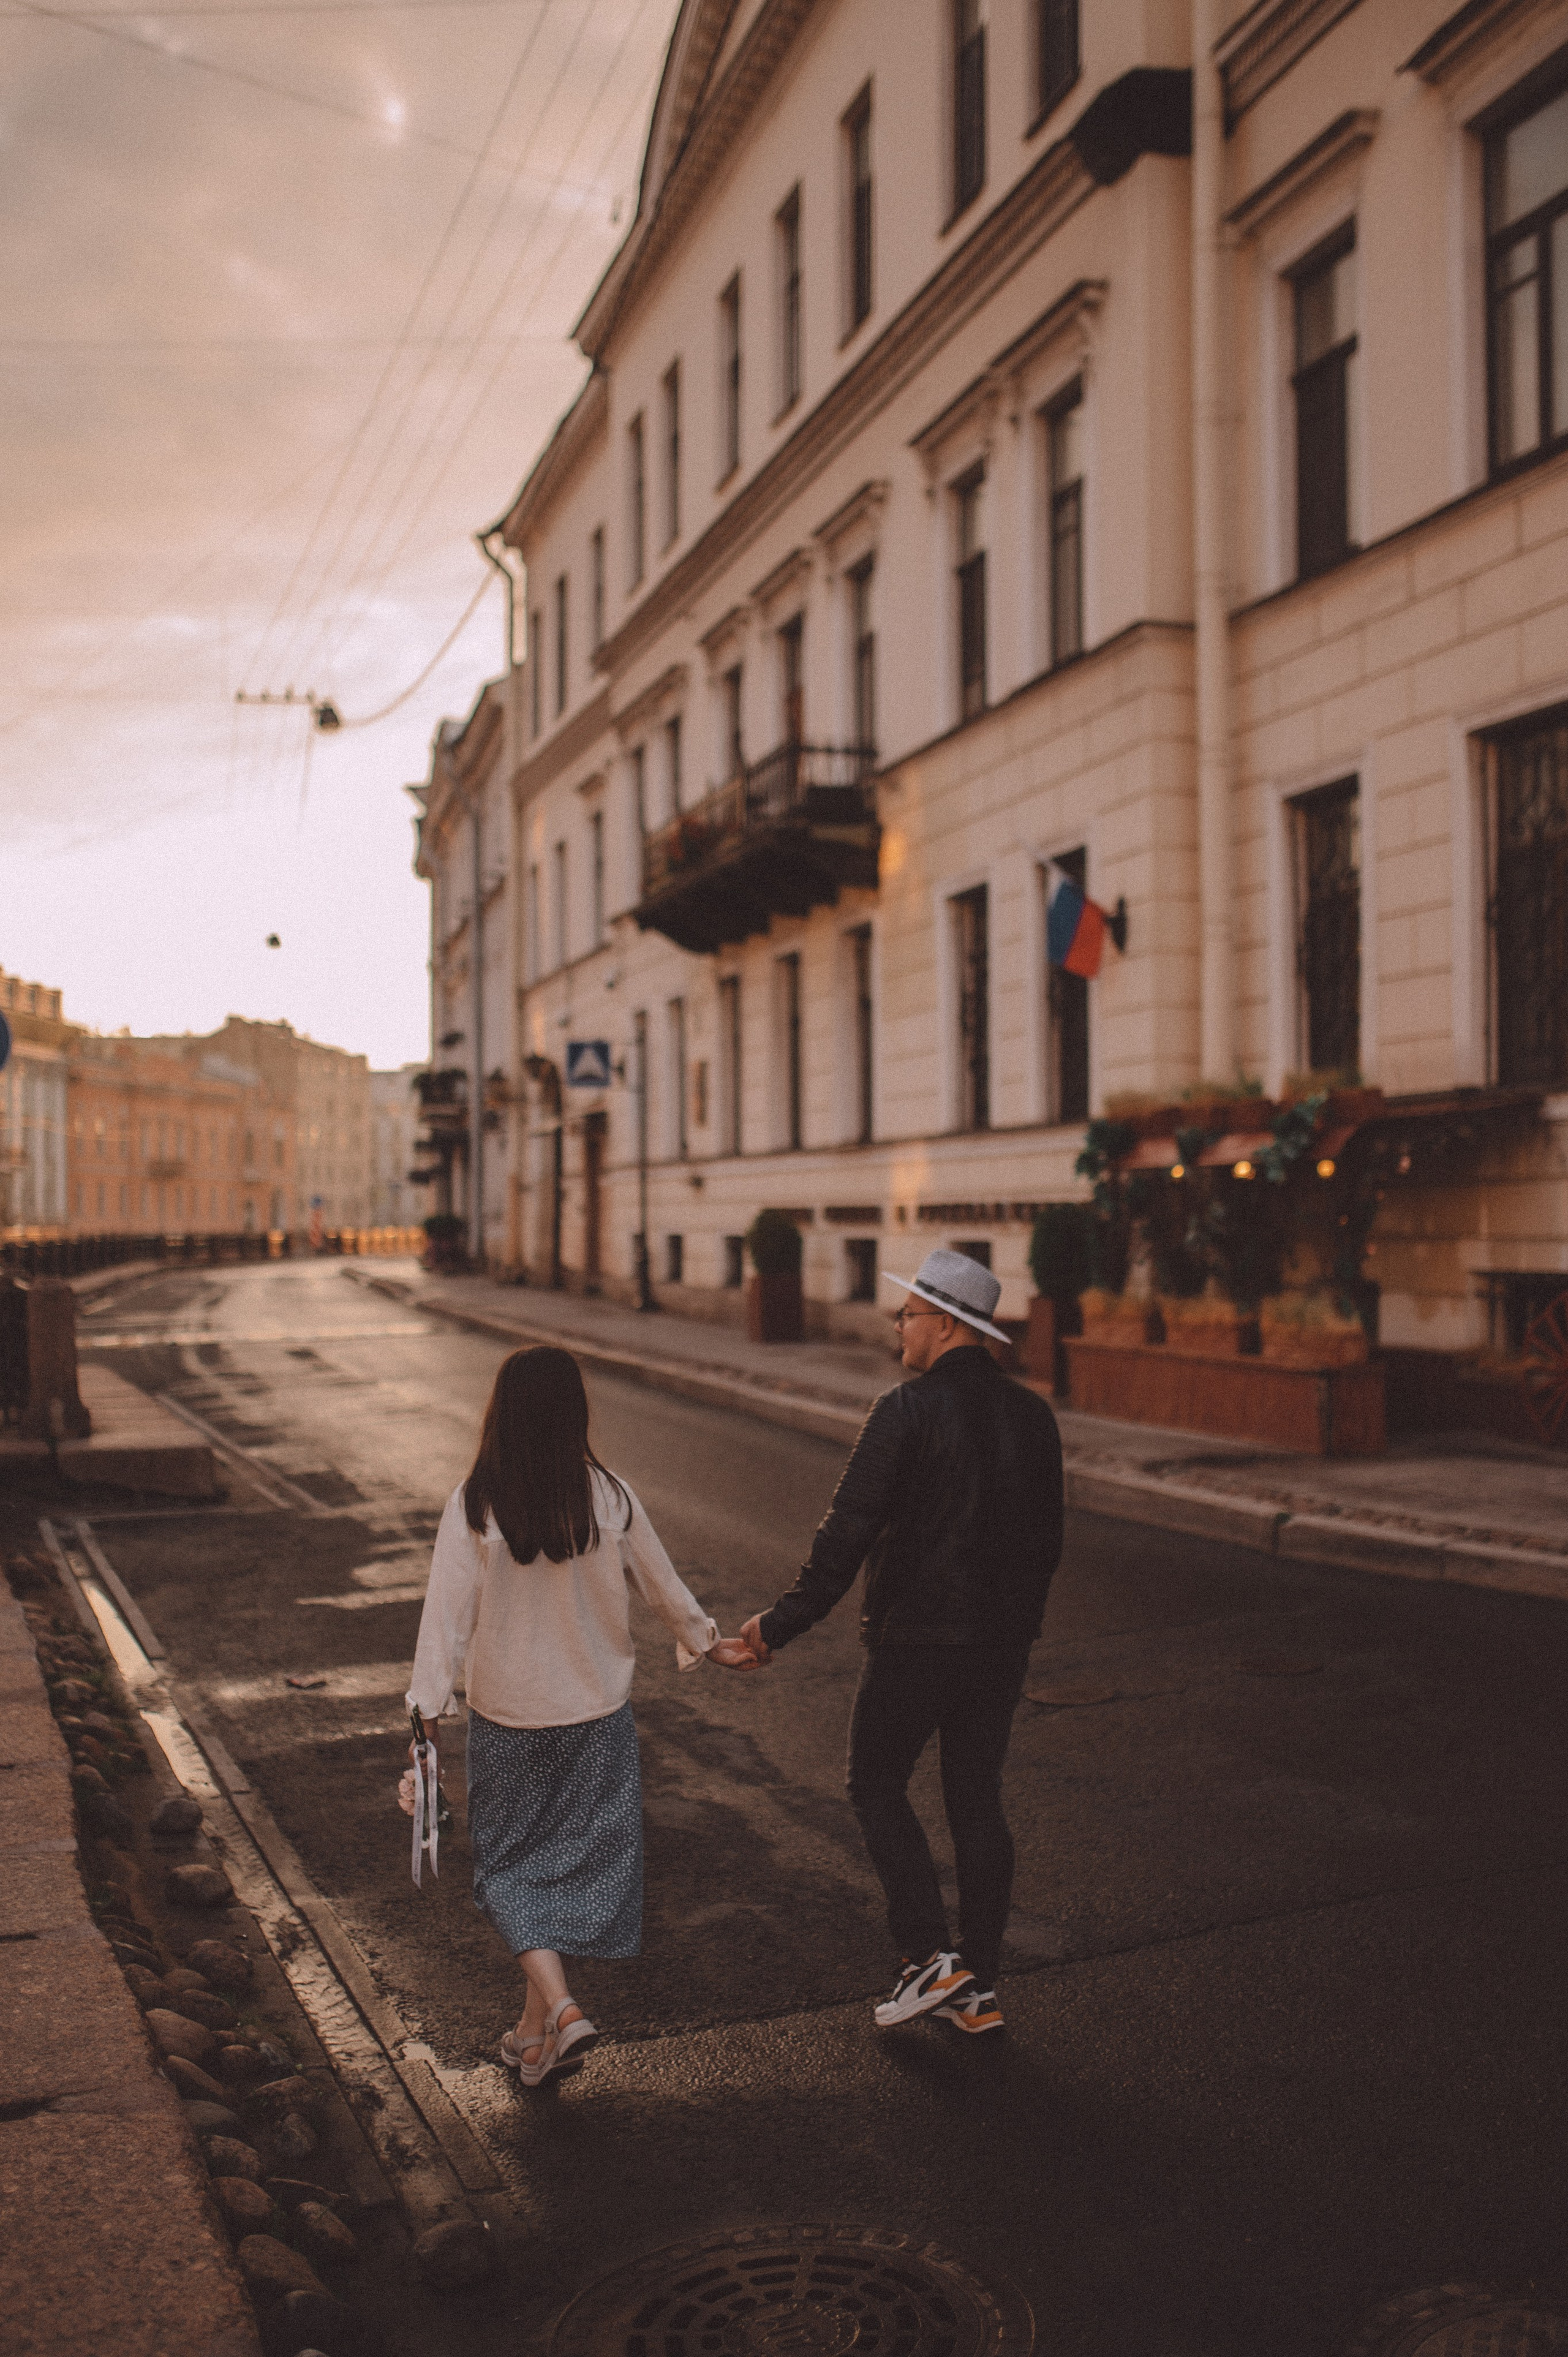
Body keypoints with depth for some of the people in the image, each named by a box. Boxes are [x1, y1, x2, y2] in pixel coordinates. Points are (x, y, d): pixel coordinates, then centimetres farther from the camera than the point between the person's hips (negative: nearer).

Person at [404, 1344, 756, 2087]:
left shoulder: (473, 1506, -14)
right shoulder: (610, 1498, -10)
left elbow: (447, 1615, -14)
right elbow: (663, 1587, 3)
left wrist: (427, 1714, -9)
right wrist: (707, 1643, 20)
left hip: (505, 1719, -1)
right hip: (596, 1717, 2)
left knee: (511, 1865, 14)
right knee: (575, 1860, 16)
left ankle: (557, 2007, -2)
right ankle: (537, 2027, 26)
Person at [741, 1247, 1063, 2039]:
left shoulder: (905, 1411, -16)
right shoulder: (1031, 1414, 4)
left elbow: (848, 1531, -18)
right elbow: (1047, 1538, 12)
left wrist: (784, 1622, -11)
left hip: (914, 1639, -6)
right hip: (1002, 1643, 6)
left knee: (876, 1786, 11)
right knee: (977, 1802, 13)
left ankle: (929, 1956, 4)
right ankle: (979, 1988, 19)